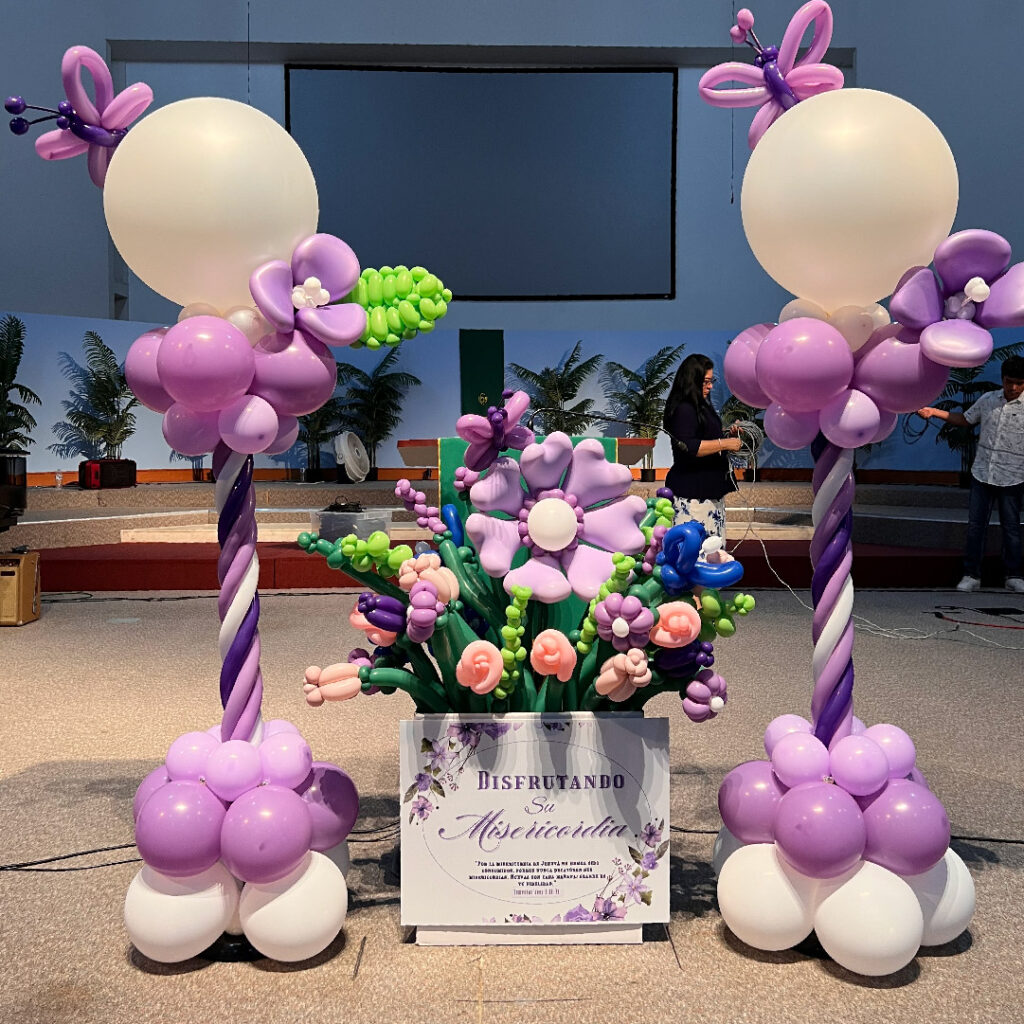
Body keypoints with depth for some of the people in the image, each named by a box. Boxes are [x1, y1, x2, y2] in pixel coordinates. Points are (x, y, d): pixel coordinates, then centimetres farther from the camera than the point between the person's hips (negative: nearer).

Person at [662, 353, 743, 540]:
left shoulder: (703, 407, 19)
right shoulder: (683, 409, -12)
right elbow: (687, 447, -24)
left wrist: (729, 435, 13)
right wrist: (724, 443, -20)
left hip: (710, 489, 10)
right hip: (691, 494, -10)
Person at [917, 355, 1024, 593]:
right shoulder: (988, 399, 6)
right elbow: (965, 419, 20)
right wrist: (934, 412, 12)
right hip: (982, 474, 3)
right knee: (975, 525, 5)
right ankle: (971, 575, 13)